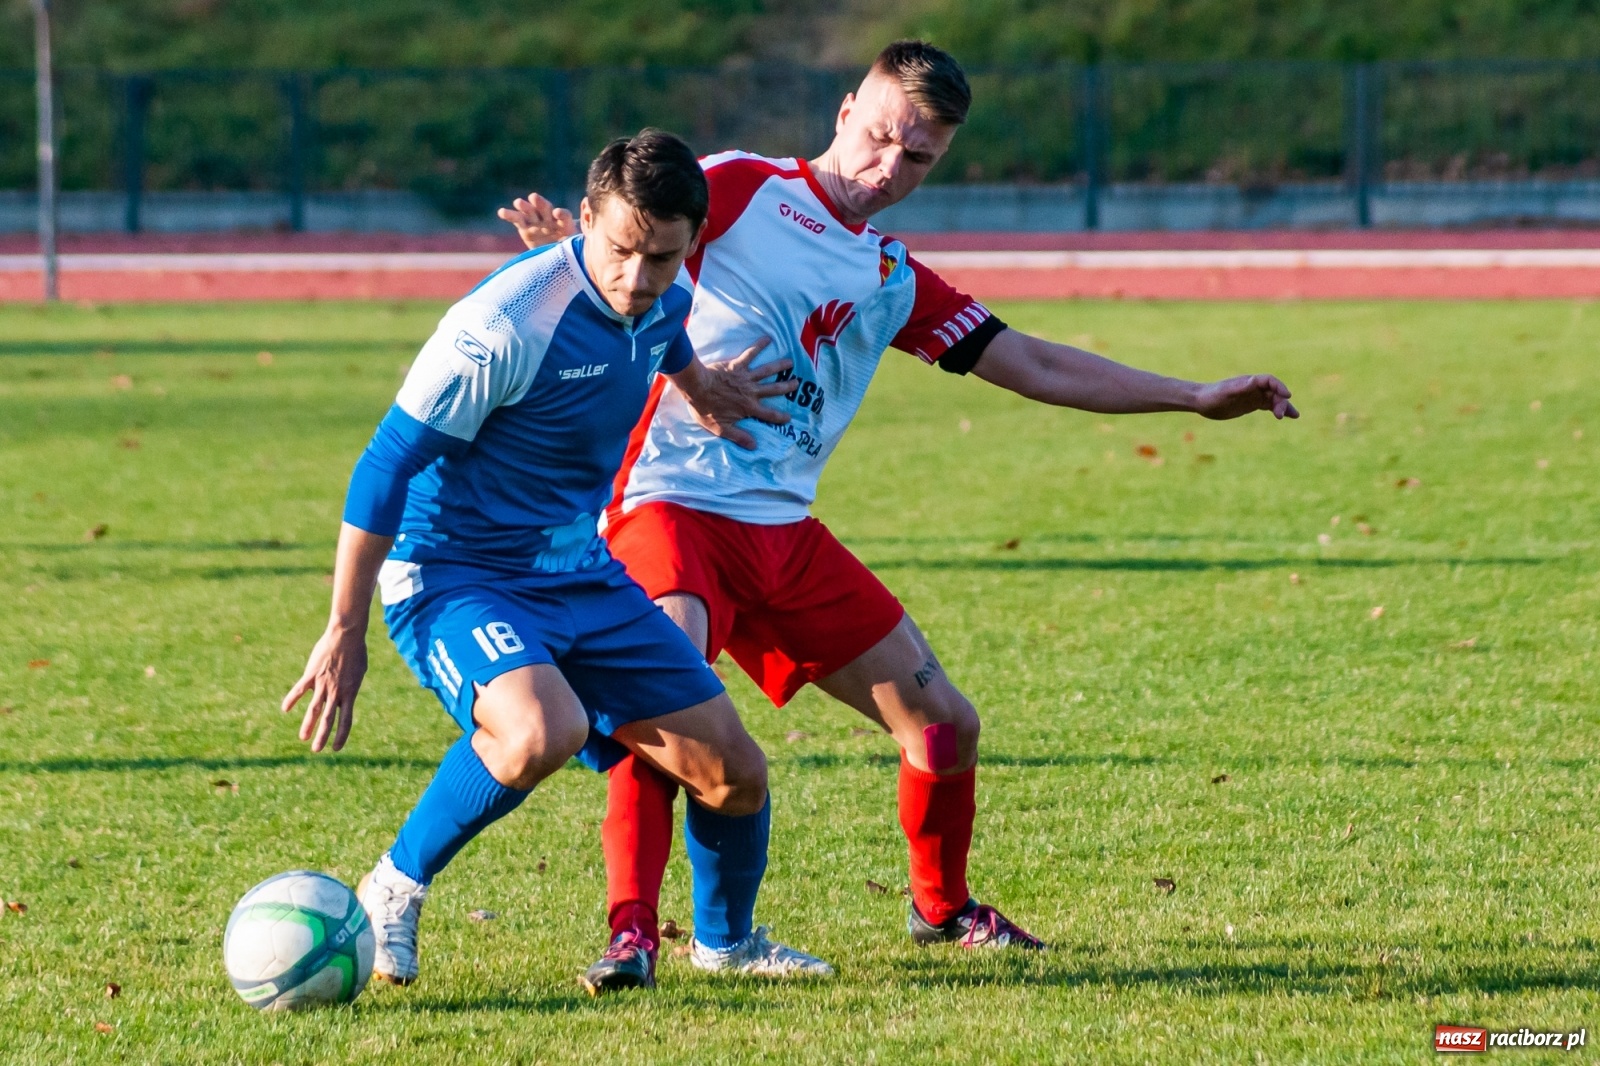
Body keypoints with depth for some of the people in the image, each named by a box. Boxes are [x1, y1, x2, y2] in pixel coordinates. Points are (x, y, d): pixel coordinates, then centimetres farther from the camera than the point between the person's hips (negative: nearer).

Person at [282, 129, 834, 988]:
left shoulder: (664, 301, -3)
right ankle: (393, 893, -13)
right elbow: (386, 466, -19)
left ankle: (726, 941, 34)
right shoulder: (506, 326, -26)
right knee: (544, 731, -36)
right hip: (452, 575, -7)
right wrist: (345, 632, -18)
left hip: (582, 578, 7)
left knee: (733, 772, 4)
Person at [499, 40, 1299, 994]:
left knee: (946, 725, 9)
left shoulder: (894, 280, 16)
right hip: (675, 506, -7)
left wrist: (1198, 398, 20)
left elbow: (1034, 366, 21)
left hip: (786, 535, 7)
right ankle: (631, 934, -30)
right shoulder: (742, 189, -2)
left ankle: (943, 908, 34)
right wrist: (562, 231, -40)